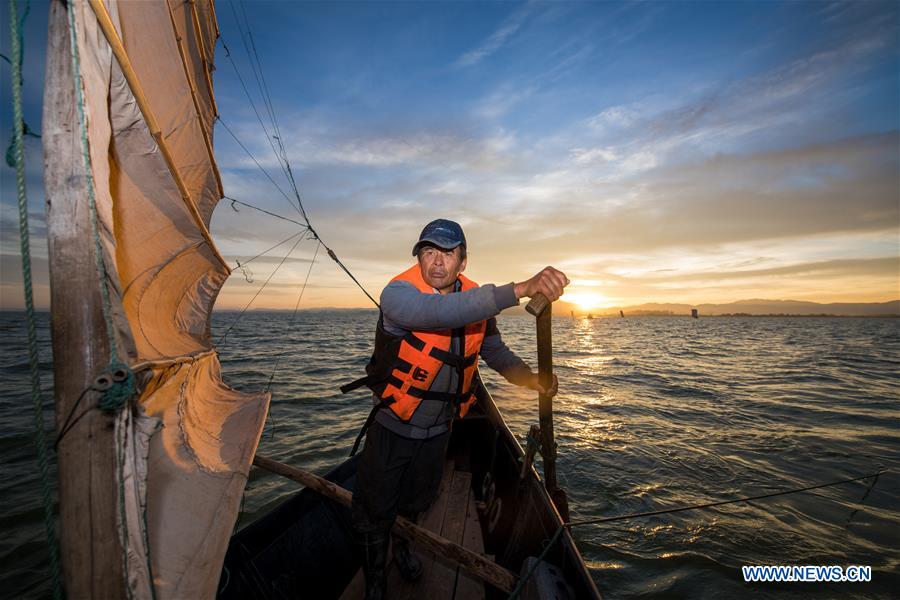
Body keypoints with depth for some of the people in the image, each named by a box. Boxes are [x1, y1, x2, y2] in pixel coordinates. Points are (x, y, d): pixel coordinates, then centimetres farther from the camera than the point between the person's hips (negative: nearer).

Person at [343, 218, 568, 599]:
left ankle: (403, 546, 61)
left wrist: (530, 378, -17)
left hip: (437, 429, 5)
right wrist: (521, 289, -56)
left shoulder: (476, 302, -9)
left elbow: (496, 352, 1)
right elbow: (444, 312, -48)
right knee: (375, 510, 14)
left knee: (417, 501, 28)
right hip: (392, 426, -4)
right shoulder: (398, 294, -27)